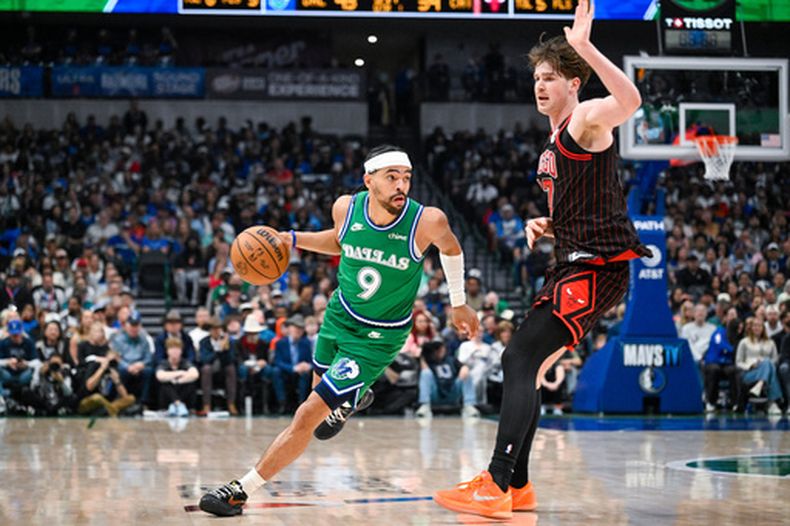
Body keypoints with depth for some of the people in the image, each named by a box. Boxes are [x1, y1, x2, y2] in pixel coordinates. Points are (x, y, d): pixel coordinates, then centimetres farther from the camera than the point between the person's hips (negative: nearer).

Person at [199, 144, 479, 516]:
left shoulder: (427, 221, -26)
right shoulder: (346, 208, -15)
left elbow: (451, 248, -2)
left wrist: (459, 304, 9)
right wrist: (290, 239, -5)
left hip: (377, 337, -5)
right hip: (340, 314, 5)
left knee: (308, 416, -10)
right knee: (321, 386, 30)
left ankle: (242, 490, 2)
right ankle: (353, 399, 67)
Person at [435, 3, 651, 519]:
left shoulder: (587, 119, -8)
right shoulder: (555, 139, 21)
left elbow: (630, 101, -34)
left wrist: (584, 46, -36)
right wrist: (545, 225, 11)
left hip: (598, 265, -11)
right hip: (575, 265, 11)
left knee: (521, 359, -19)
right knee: (522, 363, 15)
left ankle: (495, 486, -23)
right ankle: (518, 486, 22)